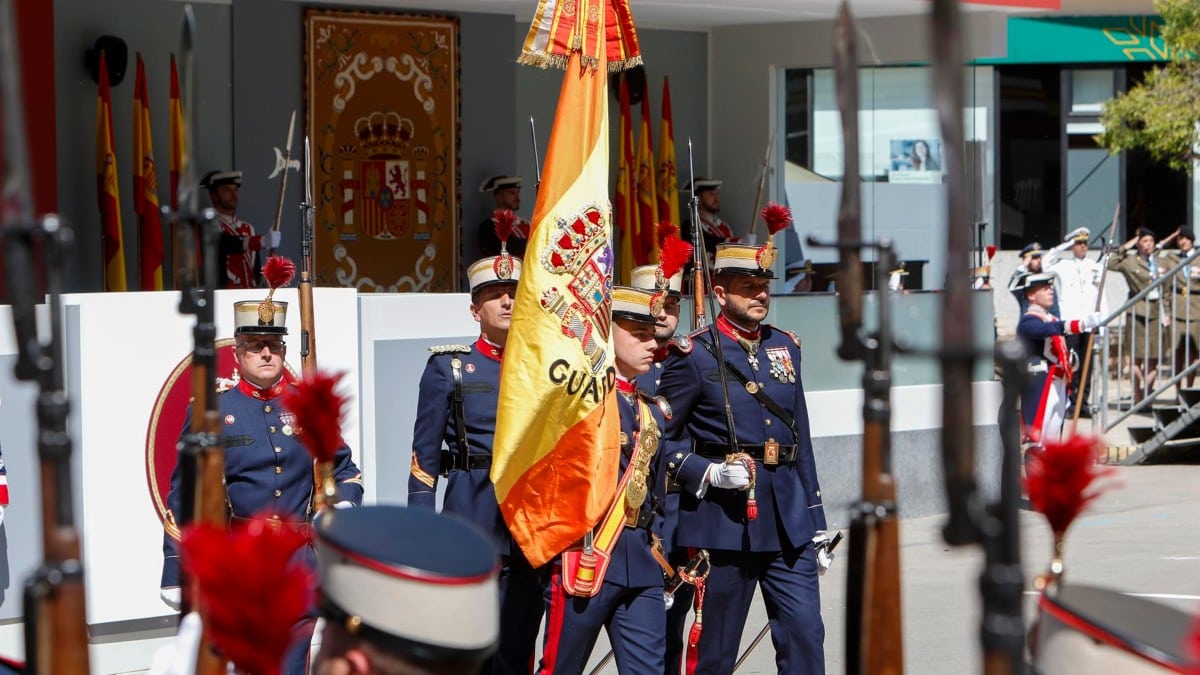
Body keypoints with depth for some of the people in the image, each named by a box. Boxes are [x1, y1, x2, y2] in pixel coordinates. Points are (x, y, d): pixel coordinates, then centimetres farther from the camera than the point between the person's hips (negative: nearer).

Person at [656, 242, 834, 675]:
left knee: (805, 638, -2)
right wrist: (708, 474, -19)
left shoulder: (785, 347, 13)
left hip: (789, 524, 5)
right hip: (722, 523, -5)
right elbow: (661, 440, -3)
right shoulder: (694, 354, -4)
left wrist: (816, 524, 16)